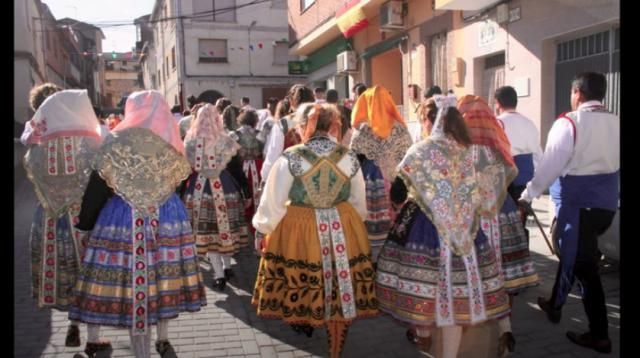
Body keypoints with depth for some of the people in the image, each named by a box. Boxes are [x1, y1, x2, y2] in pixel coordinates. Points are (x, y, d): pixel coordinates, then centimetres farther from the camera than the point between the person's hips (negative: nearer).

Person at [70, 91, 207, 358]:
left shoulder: (116, 142, -8)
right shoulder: (172, 143, -1)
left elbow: (98, 186, -5)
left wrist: (85, 221, 5)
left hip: (122, 217, -2)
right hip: (166, 216, 2)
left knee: (121, 274, 7)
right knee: (163, 272, 12)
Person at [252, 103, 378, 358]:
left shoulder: (291, 158, -9)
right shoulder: (349, 157, -1)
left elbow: (273, 200, -5)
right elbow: (359, 203, 10)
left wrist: (262, 231, 9)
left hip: (299, 232, -2)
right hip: (343, 232, 3)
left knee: (301, 284, 19)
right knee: (340, 294, 12)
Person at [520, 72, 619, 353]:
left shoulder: (569, 123, -13)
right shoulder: (615, 123, 7)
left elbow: (551, 164, -16)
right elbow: (614, 162, 10)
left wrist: (528, 195, -8)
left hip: (577, 202, -7)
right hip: (606, 201, 7)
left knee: (583, 263, 1)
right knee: (573, 253, 21)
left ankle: (599, 335, 10)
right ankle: (555, 305, 38)